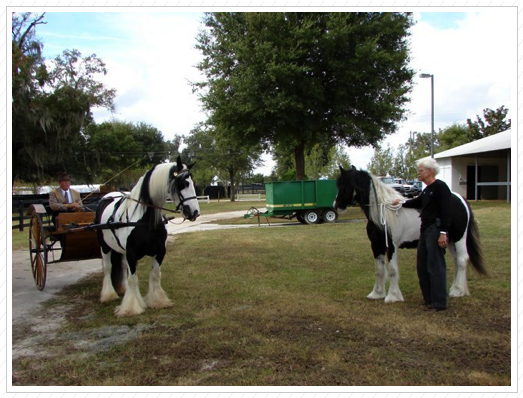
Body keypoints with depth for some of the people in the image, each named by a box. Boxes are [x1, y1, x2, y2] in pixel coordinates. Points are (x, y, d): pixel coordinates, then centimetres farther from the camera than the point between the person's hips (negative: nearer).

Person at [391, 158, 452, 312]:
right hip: (425, 230, 10)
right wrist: (401, 203, 36)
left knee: (435, 267, -6)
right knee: (422, 266, 14)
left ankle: (439, 303, 1)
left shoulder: (440, 187, -12)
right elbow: (417, 202, 34)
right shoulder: (427, 190, 16)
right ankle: (428, 299, 25)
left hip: (436, 231, -10)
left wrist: (443, 233, -23)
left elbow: (446, 211, -19)